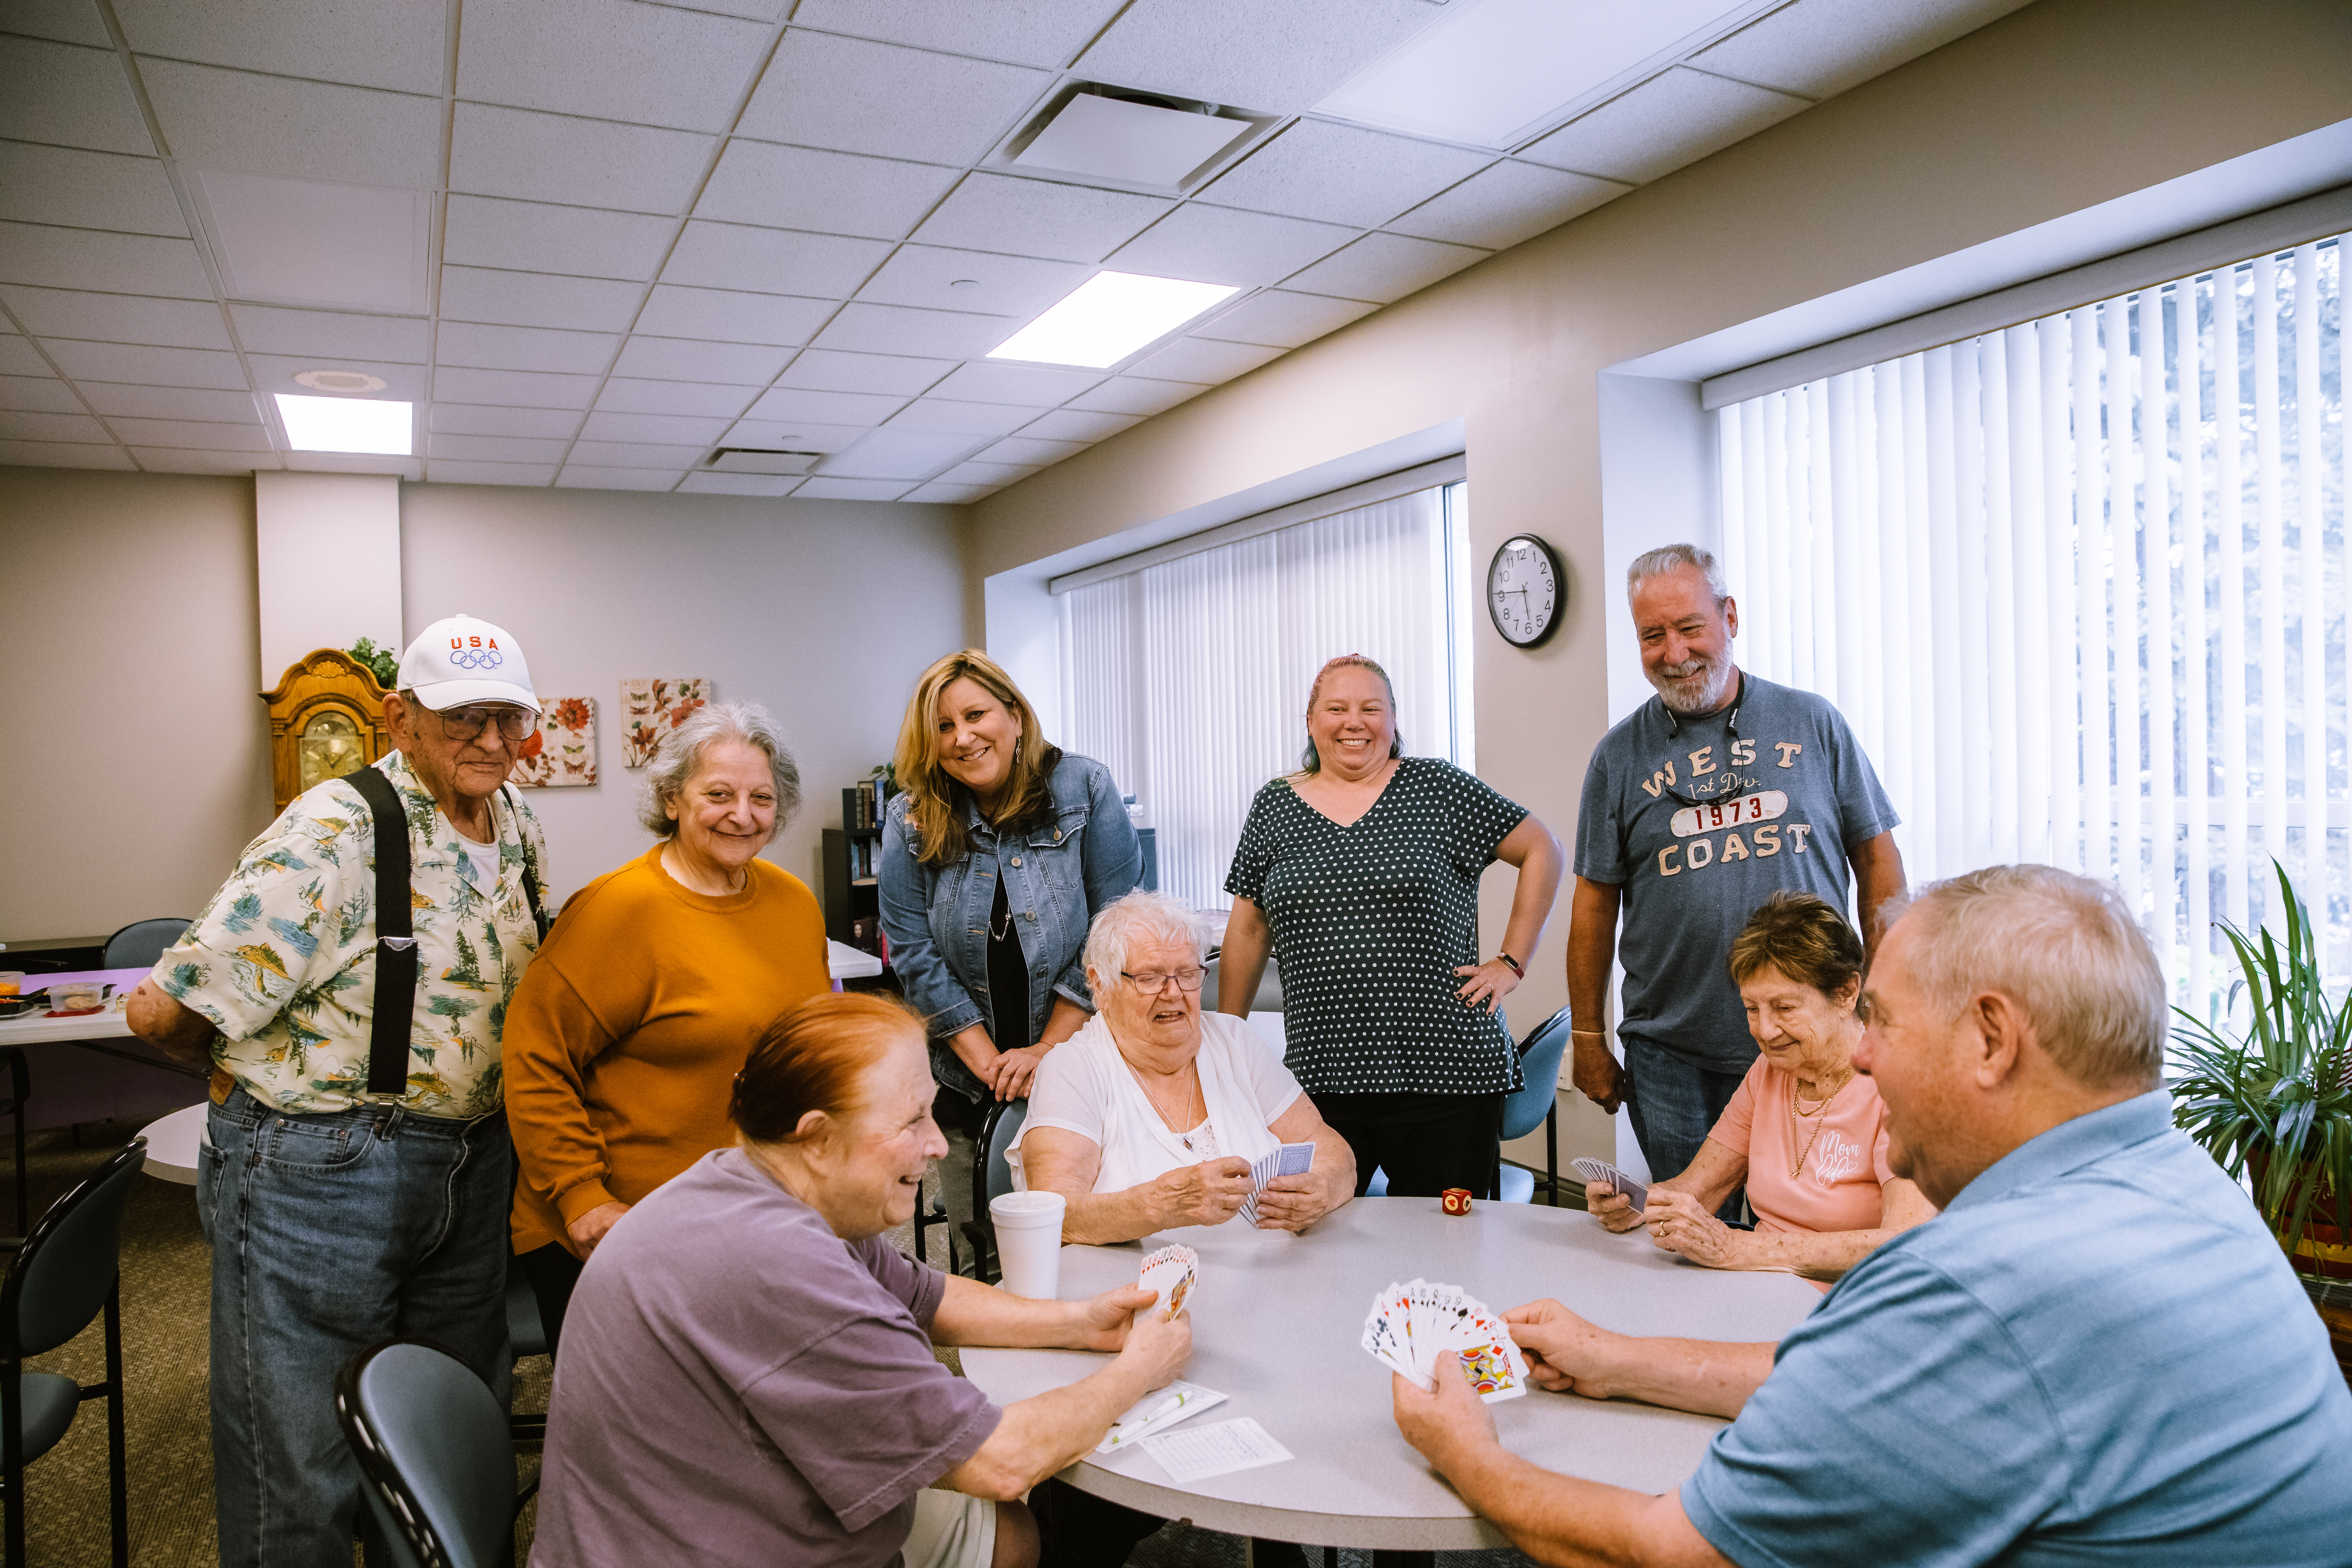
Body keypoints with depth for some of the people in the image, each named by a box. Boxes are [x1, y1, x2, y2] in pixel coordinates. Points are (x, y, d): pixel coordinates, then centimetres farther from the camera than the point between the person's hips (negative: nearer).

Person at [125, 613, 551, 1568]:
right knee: (301, 1466, 8)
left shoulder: (518, 827, 4)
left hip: (471, 1161, 7)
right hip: (317, 1169, -7)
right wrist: (260, 1076, -1)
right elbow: (164, 1009, -20)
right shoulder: (335, 835, -20)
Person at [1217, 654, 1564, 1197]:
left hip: (1444, 1073, -1)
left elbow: (1541, 850, 5)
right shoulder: (1274, 806, 8)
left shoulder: (1437, 787, 2)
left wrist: (1512, 962, 0)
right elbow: (1248, 930, 13)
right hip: (1321, 1080, 2)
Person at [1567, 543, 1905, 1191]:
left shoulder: (1813, 723, 3)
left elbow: (1876, 856, 7)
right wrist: (1588, 1039, 5)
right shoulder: (1620, 756, 3)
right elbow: (1596, 901, 5)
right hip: (1674, 1063, 0)